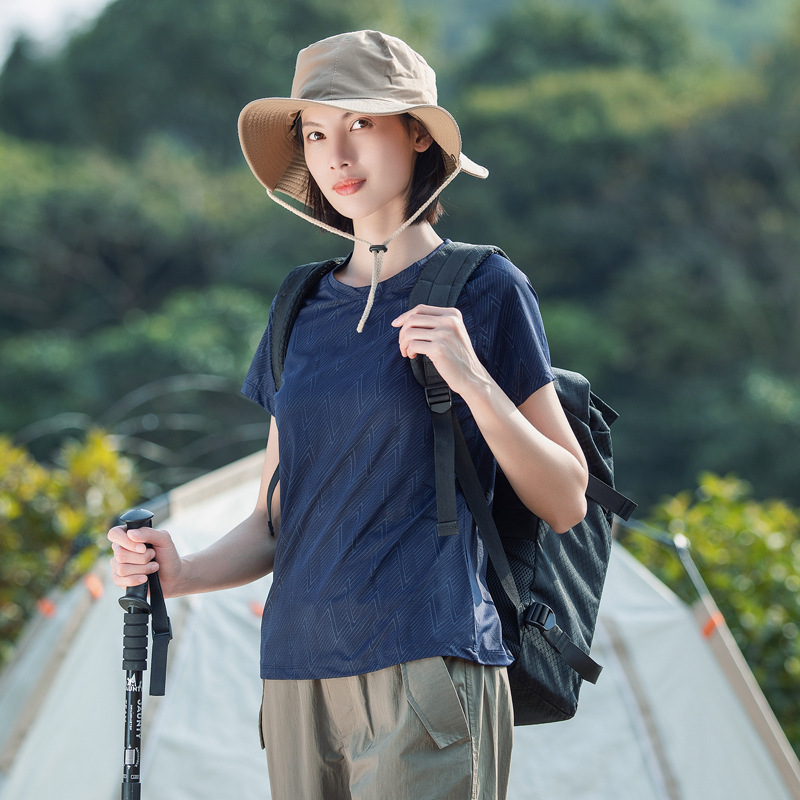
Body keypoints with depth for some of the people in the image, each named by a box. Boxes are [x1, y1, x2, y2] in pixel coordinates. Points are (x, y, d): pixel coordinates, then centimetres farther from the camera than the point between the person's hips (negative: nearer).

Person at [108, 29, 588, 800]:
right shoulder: (303, 310, 15)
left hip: (426, 670, -5)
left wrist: (471, 378, -14)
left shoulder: (483, 290, 1)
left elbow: (565, 502, 0)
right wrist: (184, 572, -3)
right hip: (298, 673, 5)